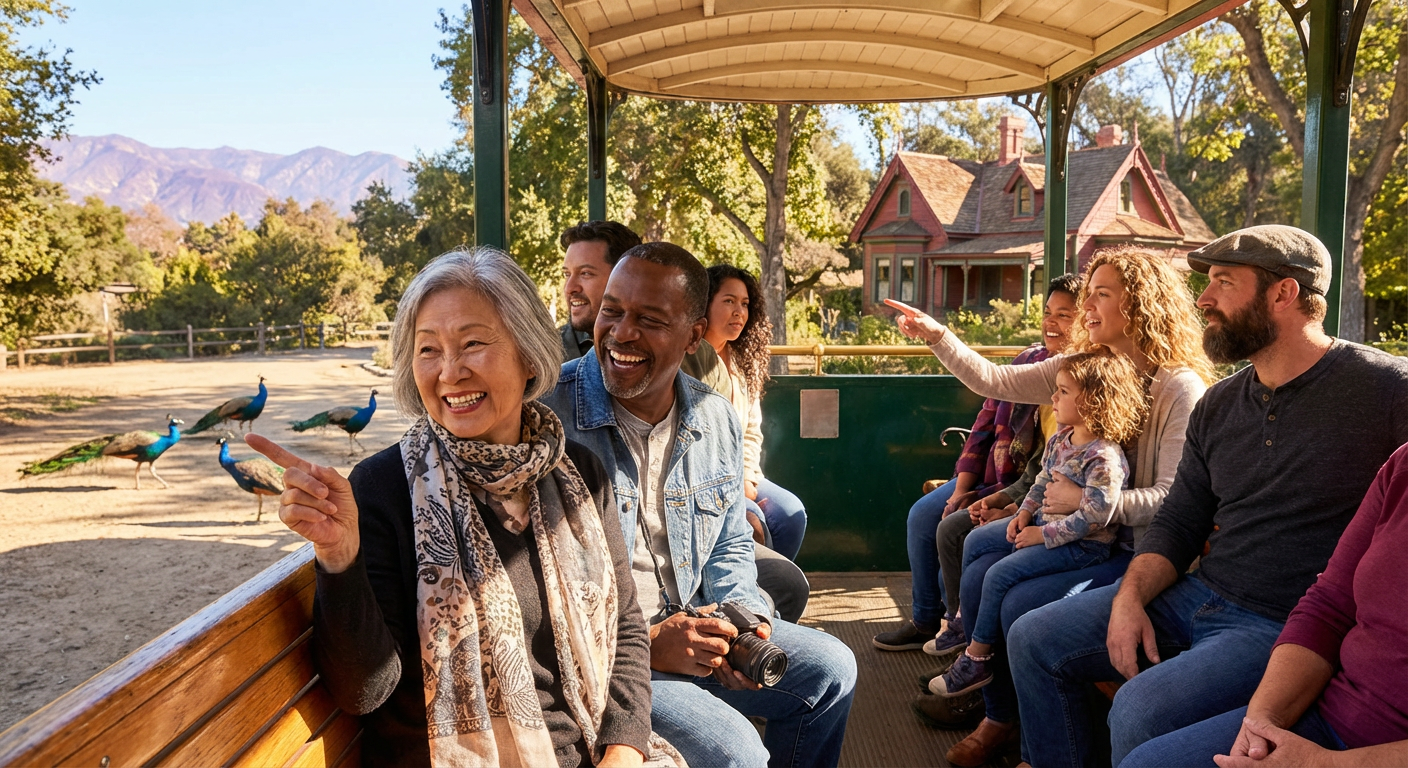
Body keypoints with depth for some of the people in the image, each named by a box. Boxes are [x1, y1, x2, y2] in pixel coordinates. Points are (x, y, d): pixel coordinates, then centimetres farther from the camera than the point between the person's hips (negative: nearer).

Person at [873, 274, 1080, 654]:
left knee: (953, 529, -18)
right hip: (991, 479, 8)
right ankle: (925, 620, 14)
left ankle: (963, 627, 7)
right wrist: (962, 489, 0)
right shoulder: (1030, 358, 7)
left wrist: (1007, 504, -25)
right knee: (922, 515, 1)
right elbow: (988, 419, 8)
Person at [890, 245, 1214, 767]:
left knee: (1024, 606, -22)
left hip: (1137, 549, -7)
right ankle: (999, 715, 14)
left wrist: (1082, 500, -24)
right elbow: (993, 382, 3)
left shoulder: (1181, 388, -15)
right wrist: (936, 335, -7)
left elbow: (1170, 498, -20)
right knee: (977, 579, -5)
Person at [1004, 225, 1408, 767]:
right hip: (1194, 596, 7)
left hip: (1283, 624, -7)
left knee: (1141, 707, -30)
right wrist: (1129, 599, -4)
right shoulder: (1218, 405, 10)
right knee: (1033, 639, 3)